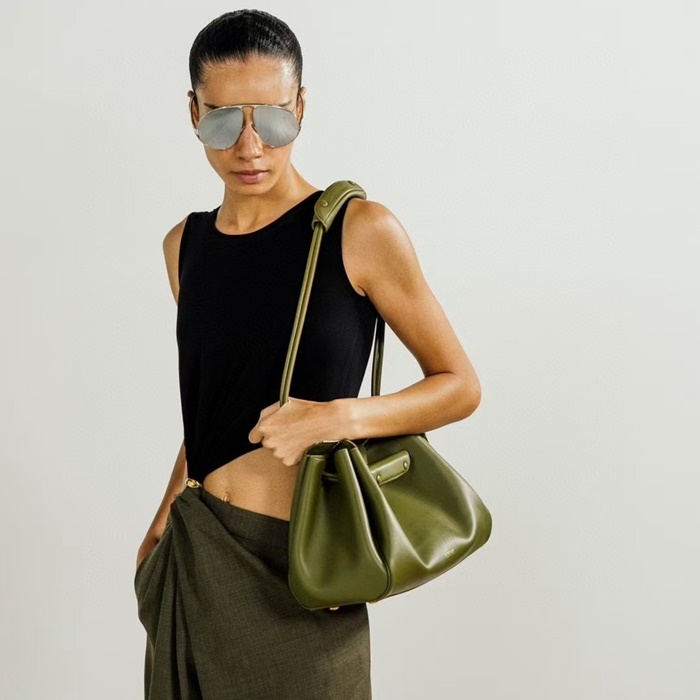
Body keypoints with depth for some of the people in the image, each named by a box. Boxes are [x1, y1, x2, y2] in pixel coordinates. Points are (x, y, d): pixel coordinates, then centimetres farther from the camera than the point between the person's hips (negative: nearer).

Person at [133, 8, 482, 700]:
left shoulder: (359, 230, -10)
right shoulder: (184, 245, 6)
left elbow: (460, 386, -5)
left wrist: (337, 418, -19)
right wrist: (161, 521, 12)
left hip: (299, 565, -4)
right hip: (194, 557, 4)